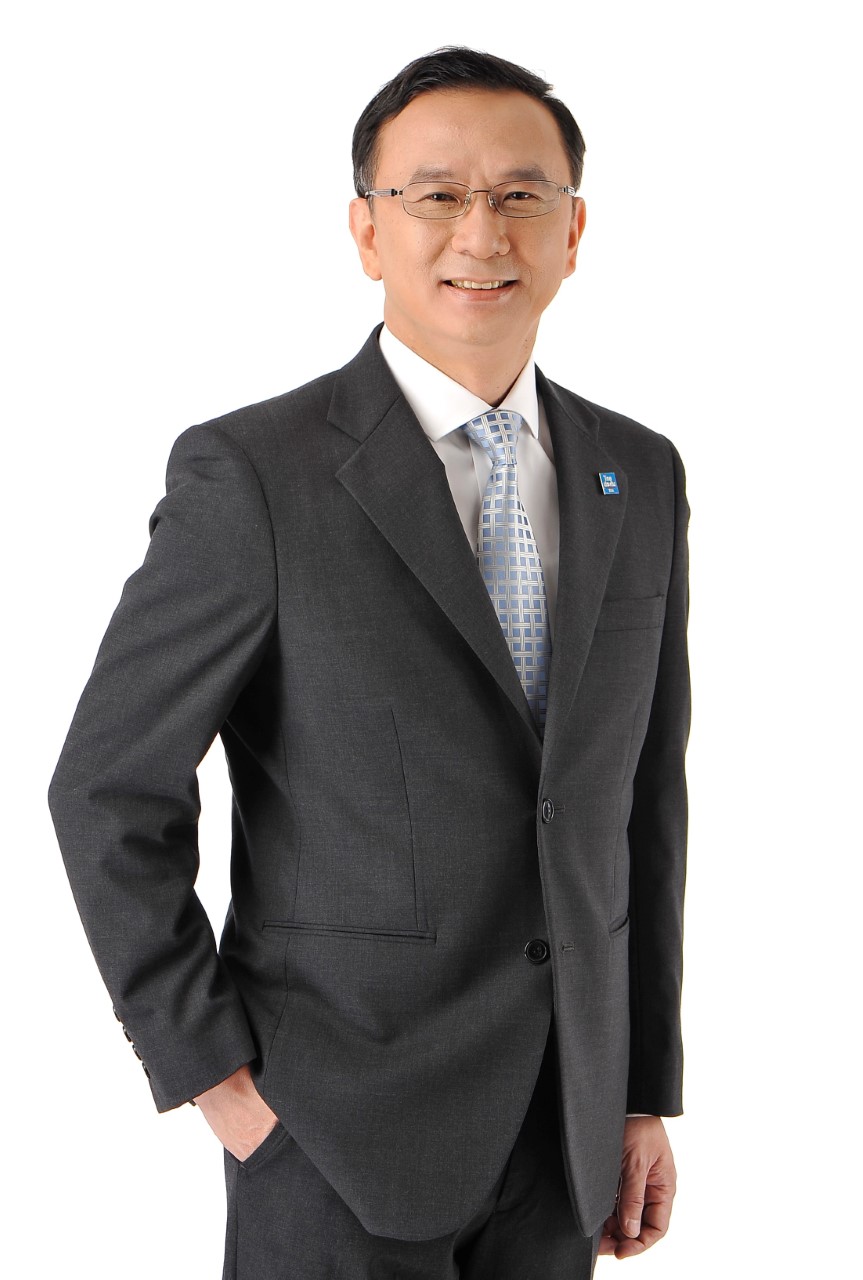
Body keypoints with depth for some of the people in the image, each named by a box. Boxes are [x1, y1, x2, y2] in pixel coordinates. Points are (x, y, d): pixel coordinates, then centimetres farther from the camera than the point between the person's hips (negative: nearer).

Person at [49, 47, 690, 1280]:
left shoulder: (641, 477, 4)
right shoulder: (252, 475, -13)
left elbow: (642, 795, 8)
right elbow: (111, 791, -8)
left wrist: (647, 1085, 9)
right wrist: (212, 1074, -10)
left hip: (560, 1127, 5)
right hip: (338, 1130, -4)